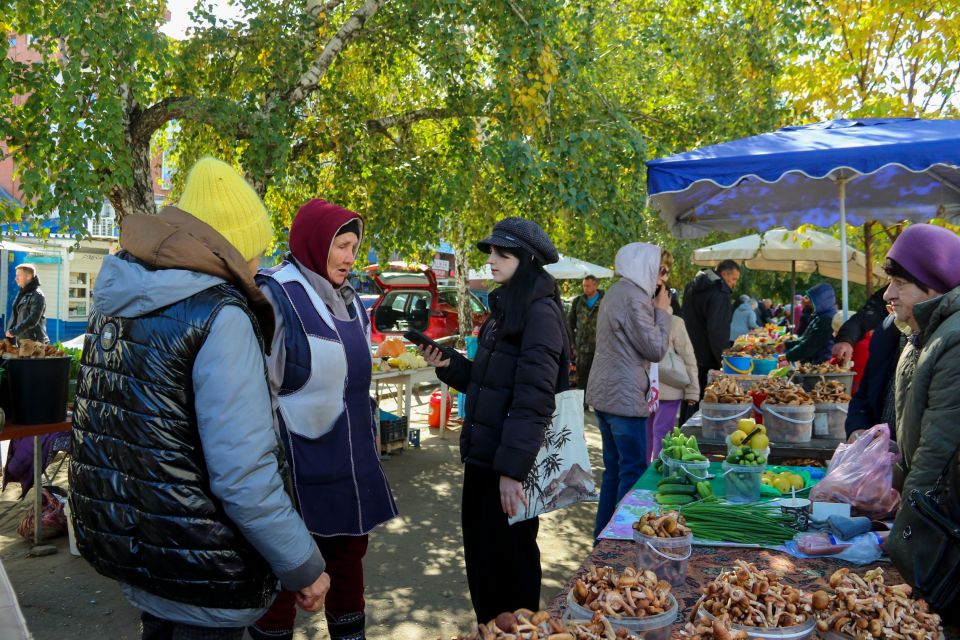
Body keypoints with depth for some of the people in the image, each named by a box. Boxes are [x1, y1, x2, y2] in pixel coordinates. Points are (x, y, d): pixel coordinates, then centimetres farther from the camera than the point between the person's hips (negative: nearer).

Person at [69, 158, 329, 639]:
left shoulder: (116, 303, 4)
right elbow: (244, 474, -26)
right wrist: (303, 567, -16)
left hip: (123, 542, 8)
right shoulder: (219, 316, -22)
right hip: (197, 565, -7)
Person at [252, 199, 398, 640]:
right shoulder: (276, 295, -14)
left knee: (349, 554, 17)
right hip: (298, 462, -7)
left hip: (349, 460, 7)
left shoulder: (346, 297, 11)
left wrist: (368, 444, 20)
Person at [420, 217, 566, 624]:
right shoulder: (505, 307, 13)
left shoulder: (540, 312, -15)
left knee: (509, 556, 6)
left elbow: (533, 398, -21)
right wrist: (449, 365, 1)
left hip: (511, 459, -8)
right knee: (480, 551, 17)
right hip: (483, 453, 9)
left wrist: (513, 469, -24)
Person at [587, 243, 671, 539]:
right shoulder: (634, 297, -16)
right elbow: (656, 349, -14)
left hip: (605, 394, 10)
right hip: (624, 397, -10)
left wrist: (655, 308, 13)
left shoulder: (616, 293, 15)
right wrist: (662, 311, -3)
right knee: (634, 470, -2)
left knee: (614, 468, 15)